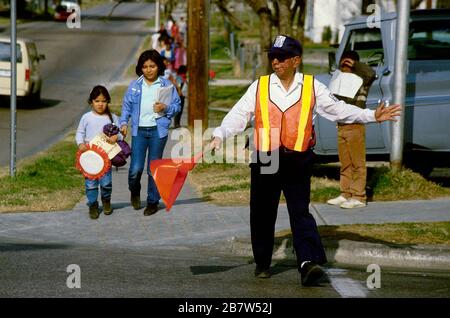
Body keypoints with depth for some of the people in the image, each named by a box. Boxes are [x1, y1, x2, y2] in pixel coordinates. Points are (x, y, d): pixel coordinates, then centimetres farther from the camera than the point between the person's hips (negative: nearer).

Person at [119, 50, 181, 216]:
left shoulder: (166, 85, 2)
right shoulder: (134, 85, 6)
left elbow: (177, 106, 5)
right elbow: (126, 105, 9)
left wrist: (165, 108, -14)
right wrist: (124, 123, -4)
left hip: (158, 130, -1)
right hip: (139, 130, 1)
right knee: (136, 168, -6)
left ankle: (153, 202, 17)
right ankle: (135, 192, 25)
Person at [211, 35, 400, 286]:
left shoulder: (312, 87, 7)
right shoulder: (259, 87, 7)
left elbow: (338, 109, 9)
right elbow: (239, 115, 2)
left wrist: (372, 116, 1)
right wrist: (220, 135, -14)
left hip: (298, 161, -1)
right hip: (265, 161, 2)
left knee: (300, 211, -10)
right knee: (262, 214, 8)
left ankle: (309, 262, -21)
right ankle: (262, 263, 21)